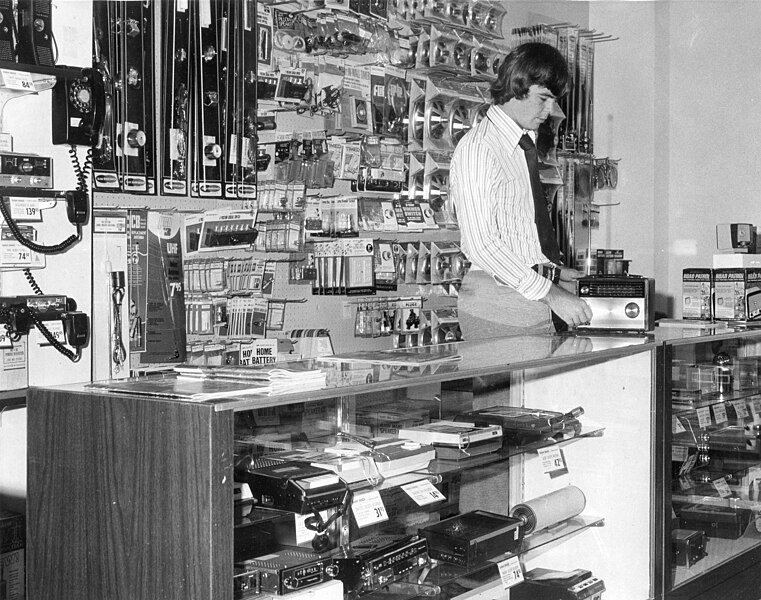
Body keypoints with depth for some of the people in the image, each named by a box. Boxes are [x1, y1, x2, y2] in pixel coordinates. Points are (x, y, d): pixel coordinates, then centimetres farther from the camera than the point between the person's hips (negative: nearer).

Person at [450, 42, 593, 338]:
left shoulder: (525, 144, 15)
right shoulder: (477, 148, -13)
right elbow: (481, 245, -19)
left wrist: (553, 271, 12)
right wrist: (550, 294, -20)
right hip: (497, 306, -8)